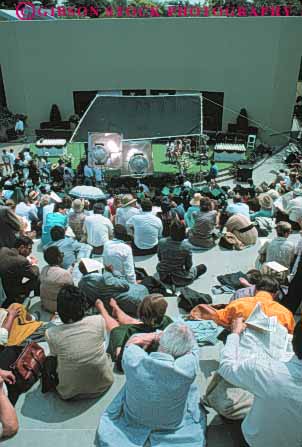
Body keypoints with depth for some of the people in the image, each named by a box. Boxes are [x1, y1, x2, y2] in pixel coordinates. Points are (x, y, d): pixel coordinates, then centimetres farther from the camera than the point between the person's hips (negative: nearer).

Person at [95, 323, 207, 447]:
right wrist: (158, 336, -14)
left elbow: (132, 342, -9)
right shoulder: (187, 369, -38)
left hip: (132, 421, 1)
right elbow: (192, 345, -15)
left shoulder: (134, 361, -35)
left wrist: (156, 336, -3)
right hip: (173, 428, -1)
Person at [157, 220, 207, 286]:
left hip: (163, 277, 6)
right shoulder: (186, 248, -25)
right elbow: (188, 266, -11)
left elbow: (159, 258, 2)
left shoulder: (161, 242, -16)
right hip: (178, 281, -6)